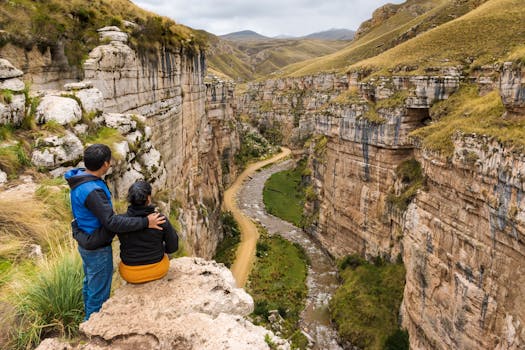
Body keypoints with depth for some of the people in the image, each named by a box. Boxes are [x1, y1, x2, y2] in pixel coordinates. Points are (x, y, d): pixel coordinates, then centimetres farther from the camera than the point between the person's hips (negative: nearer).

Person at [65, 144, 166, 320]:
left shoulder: (80, 178, -2)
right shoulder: (92, 191, -33)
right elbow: (112, 222, -33)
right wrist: (145, 222, -31)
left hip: (86, 243, 10)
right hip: (97, 248, -10)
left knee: (90, 284, 27)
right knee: (99, 292, 9)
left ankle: (90, 319, 47)